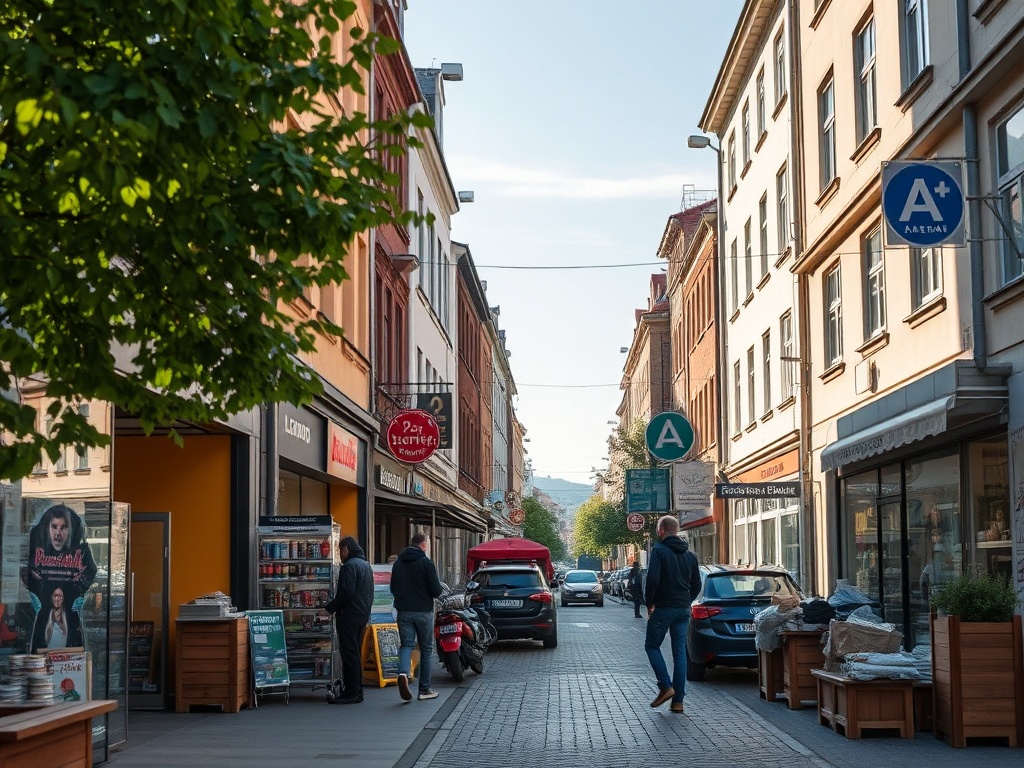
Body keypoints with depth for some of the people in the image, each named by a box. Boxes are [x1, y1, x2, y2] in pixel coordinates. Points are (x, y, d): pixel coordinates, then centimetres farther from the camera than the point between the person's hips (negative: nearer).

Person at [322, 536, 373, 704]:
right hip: (363, 614, 10)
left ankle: (351, 692, -7)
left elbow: (346, 592, -22)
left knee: (348, 653, -7)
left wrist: (330, 607, -12)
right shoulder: (366, 565, 18)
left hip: (349, 615, -10)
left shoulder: (350, 565, -14)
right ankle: (357, 690, 18)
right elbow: (370, 593, 21)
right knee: (355, 653, 15)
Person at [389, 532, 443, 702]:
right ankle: (424, 689, 10)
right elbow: (436, 590, -13)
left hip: (404, 611, 4)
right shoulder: (426, 562, -11)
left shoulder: (398, 563, 6)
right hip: (423, 611, -3)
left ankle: (403, 673, -26)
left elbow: (393, 588, 13)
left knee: (406, 645, 5)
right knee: (426, 649, 8)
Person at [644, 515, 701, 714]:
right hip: (683, 610, 6)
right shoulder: (690, 555, 11)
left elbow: (652, 580, -18)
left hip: (663, 608, -6)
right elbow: (697, 585, 13)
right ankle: (678, 700, 5)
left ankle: (665, 686, -6)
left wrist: (650, 604, -6)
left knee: (652, 646, 10)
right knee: (680, 653, 7)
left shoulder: (659, 550, -9)